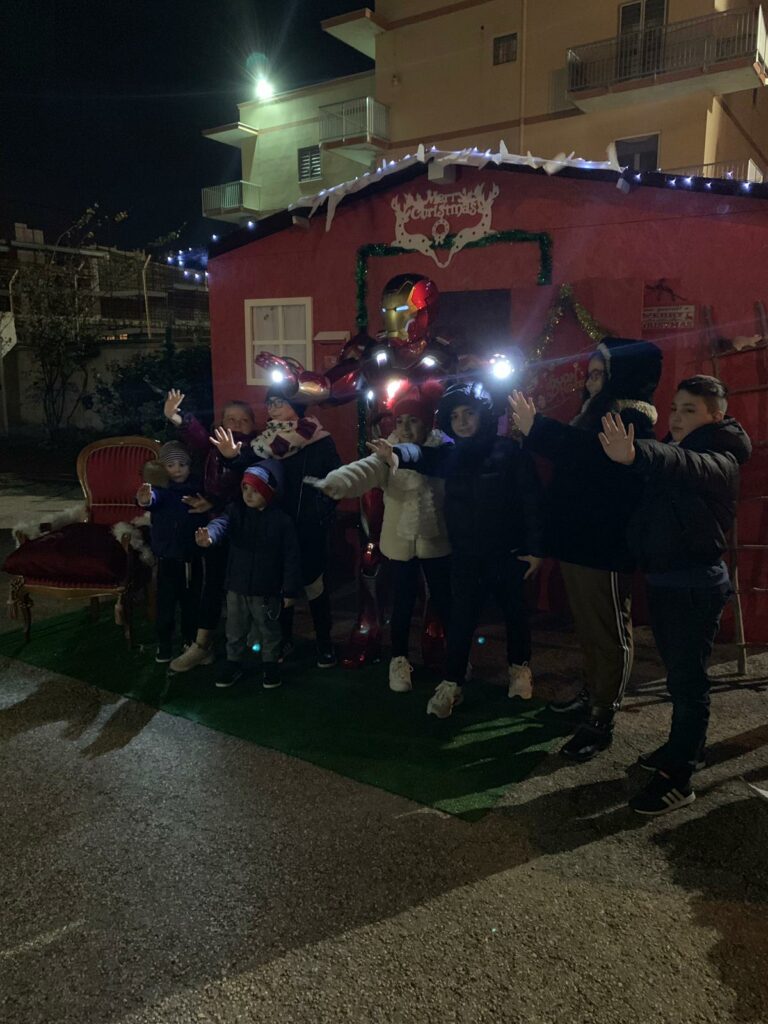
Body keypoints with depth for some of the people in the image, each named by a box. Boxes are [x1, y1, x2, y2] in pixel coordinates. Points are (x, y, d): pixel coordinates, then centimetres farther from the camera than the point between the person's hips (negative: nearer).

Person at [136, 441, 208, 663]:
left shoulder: (198, 488, -1)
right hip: (167, 557, -2)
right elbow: (155, 498, -31)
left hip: (193, 557, 2)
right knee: (166, 603, 4)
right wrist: (145, 500, -55)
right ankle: (164, 644, 20)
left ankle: (191, 641, 32)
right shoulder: (161, 489, -9)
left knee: (192, 601, 14)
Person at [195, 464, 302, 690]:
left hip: (267, 590, -3)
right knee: (235, 630, 17)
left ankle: (270, 665, 32)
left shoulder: (281, 520, -11)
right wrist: (209, 536, -51)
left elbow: (291, 557, -9)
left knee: (268, 630, 14)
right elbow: (221, 523, -28)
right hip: (236, 586, 3)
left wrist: (290, 590, -10)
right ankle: (233, 663, 36)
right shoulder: (236, 511, -4)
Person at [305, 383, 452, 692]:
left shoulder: (442, 447, -4)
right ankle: (399, 660, 29)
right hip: (401, 541, 0)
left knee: (443, 599, 13)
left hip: (436, 540, 0)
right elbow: (365, 469, -29)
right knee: (402, 603, 8)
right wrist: (333, 482, -46)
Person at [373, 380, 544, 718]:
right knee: (460, 618, 4)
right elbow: (422, 454, -11)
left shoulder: (509, 451, -8)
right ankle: (452, 683, 14)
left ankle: (520, 667, 36)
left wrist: (535, 549, -11)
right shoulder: (450, 454, 5)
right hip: (465, 555, 2)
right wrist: (396, 454, -34)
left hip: (507, 553, -2)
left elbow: (531, 501, -9)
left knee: (514, 612, 14)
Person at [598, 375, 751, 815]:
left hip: (696, 584, -8)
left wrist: (636, 454, -57)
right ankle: (686, 746, 35)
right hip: (662, 579, 9)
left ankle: (679, 777, 3)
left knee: (688, 678, -4)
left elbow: (686, 467, -37)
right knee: (679, 673, 19)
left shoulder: (720, 460, -15)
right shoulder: (670, 450, 15)